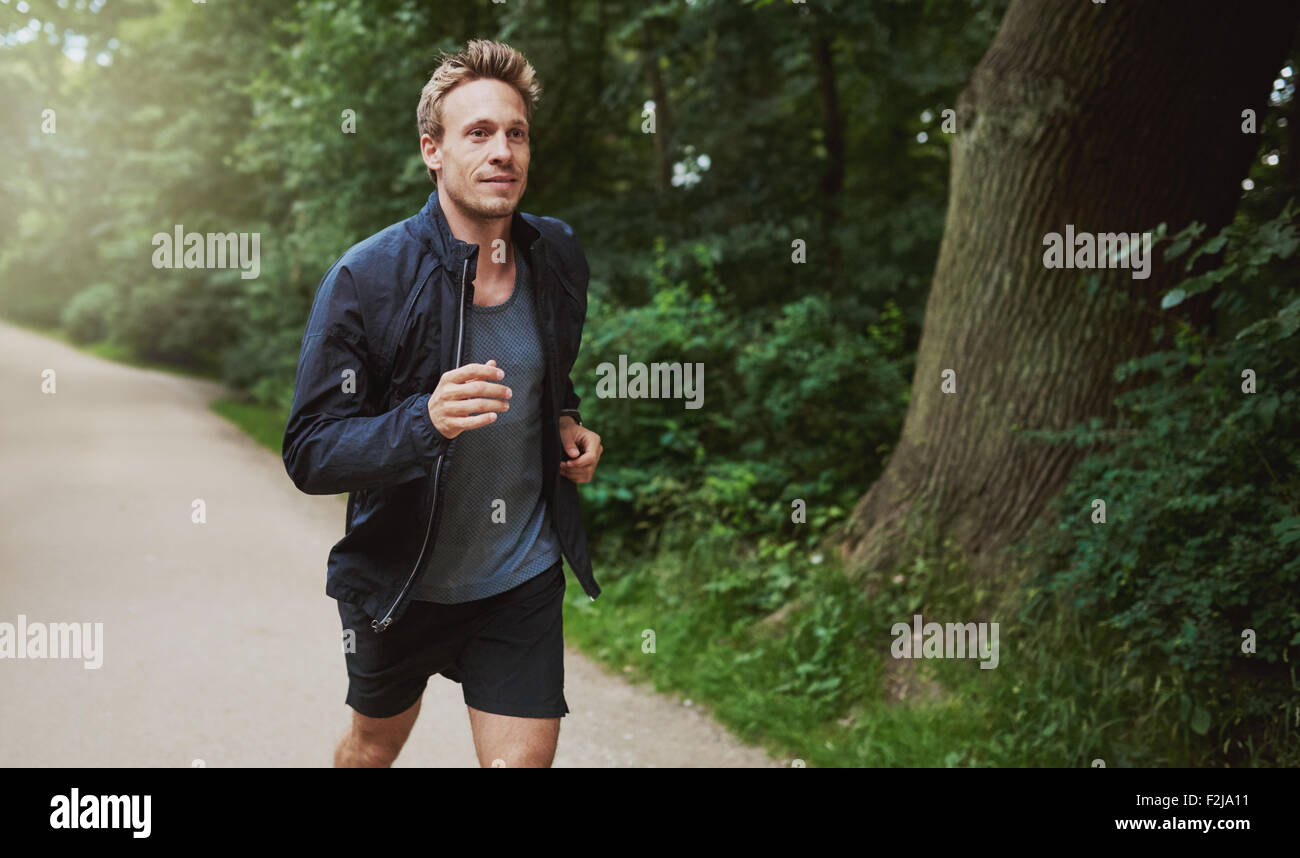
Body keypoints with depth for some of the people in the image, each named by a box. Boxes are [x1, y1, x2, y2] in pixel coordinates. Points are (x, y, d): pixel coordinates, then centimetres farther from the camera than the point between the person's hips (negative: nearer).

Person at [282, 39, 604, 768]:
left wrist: (567, 422, -2)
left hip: (523, 578, 2)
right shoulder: (367, 277, -19)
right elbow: (309, 454, -22)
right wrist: (425, 421, -38)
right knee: (374, 748, 21)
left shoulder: (559, 257, -4)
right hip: (399, 577, -2)